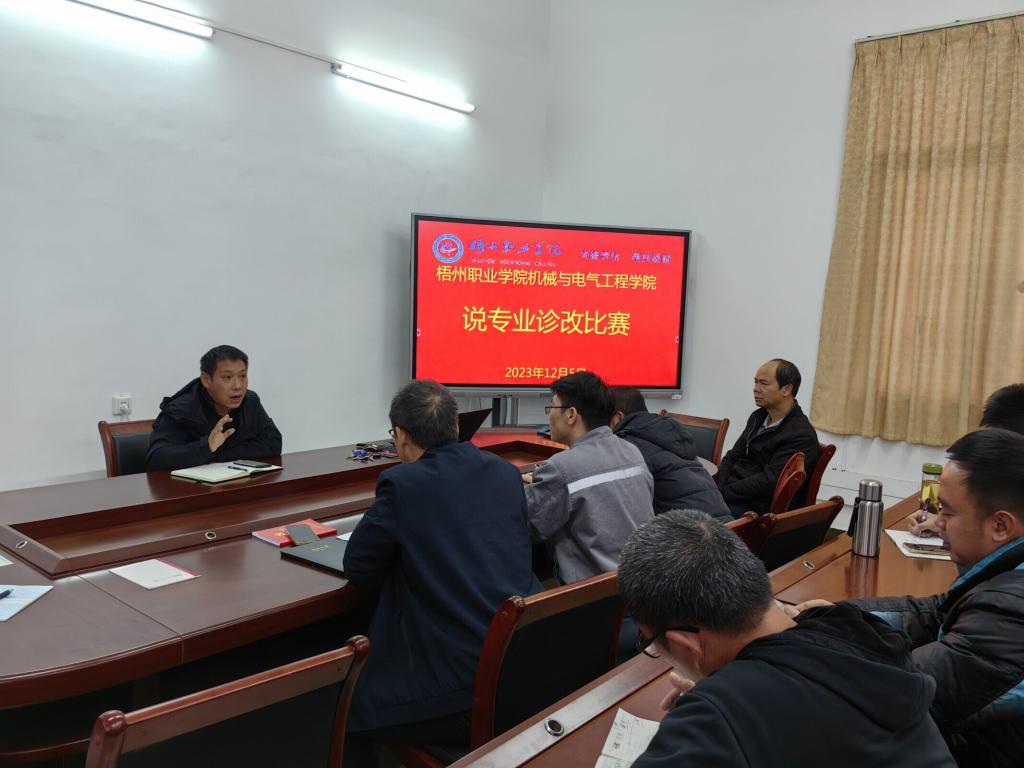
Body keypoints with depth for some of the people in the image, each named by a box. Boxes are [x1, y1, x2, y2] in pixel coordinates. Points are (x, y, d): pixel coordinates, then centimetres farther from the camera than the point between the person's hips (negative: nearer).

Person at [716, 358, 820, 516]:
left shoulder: (802, 436, -11)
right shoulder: (758, 417, 15)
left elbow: (769, 482, -18)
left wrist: (723, 492, -17)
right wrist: (717, 488, -5)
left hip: (754, 508, -7)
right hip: (730, 493, 8)